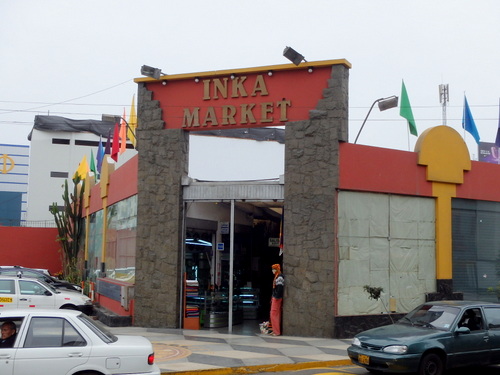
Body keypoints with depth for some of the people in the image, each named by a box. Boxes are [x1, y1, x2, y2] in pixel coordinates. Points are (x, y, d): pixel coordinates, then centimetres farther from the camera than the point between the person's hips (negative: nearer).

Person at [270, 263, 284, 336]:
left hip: (277, 298, -10)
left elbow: (279, 288, -22)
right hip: (275, 297, 10)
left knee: (274, 314, -7)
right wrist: (273, 297, 19)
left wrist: (277, 297, -23)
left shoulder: (280, 277, -16)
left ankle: (277, 332, -4)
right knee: (276, 314, 13)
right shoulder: (276, 277, 15)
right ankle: (275, 330, 19)